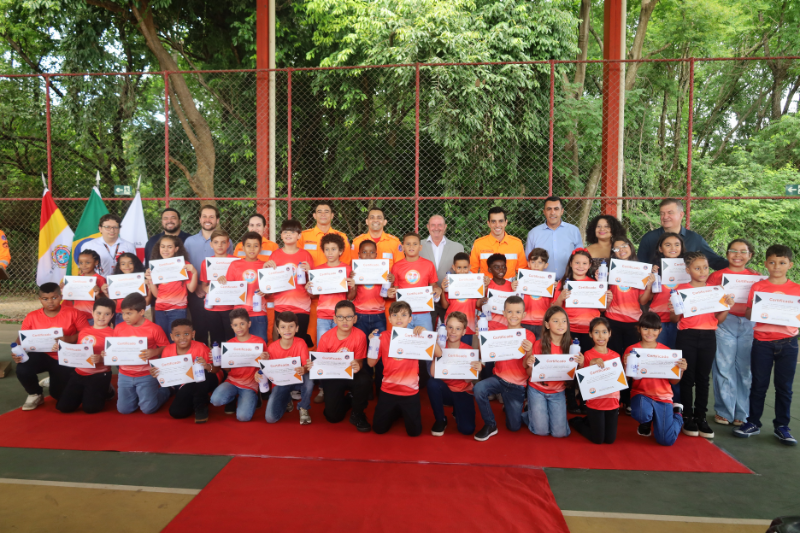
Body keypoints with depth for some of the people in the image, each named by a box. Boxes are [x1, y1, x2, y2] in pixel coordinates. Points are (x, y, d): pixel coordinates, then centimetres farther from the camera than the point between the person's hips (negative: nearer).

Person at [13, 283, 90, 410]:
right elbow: (22, 339, -1)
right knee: (22, 369, -30)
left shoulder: (73, 313, -9)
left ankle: (55, 379, 39)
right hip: (42, 355, 2)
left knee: (58, 394, -2)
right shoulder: (32, 317, -2)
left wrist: (69, 339, -32)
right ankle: (35, 394, 4)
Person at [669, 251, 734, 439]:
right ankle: (687, 417, 11)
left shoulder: (715, 290, 7)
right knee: (687, 377, 2)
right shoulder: (681, 289, -2)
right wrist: (673, 311, -22)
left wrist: (728, 306, -8)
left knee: (703, 378, 8)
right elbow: (675, 319, -1)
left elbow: (719, 319, 8)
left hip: (708, 337, 3)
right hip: (686, 336, -3)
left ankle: (701, 417, 16)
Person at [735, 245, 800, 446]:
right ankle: (753, 423, 18)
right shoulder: (757, 287, 2)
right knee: (758, 384, 7)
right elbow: (748, 314, 3)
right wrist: (757, 311, -17)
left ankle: (781, 426, 18)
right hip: (762, 342, 0)